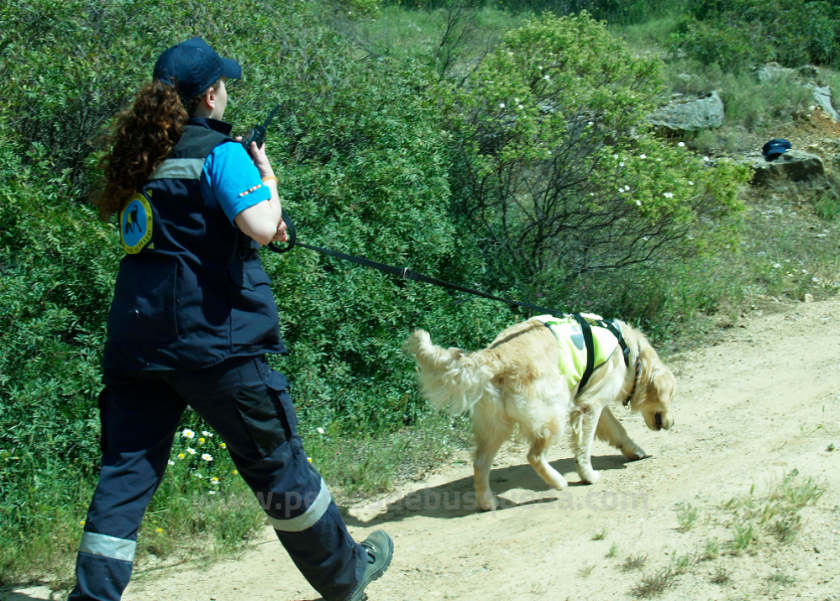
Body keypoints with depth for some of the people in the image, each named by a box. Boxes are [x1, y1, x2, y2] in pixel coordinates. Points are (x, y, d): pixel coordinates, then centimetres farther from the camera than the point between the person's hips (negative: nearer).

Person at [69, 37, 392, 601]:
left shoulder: (140, 155, 13)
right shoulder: (219, 151, -9)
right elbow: (260, 227, -23)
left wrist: (262, 223, 19)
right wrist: (268, 179, -4)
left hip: (136, 337, 6)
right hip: (211, 339, -6)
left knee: (126, 470, 6)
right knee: (276, 460, 9)